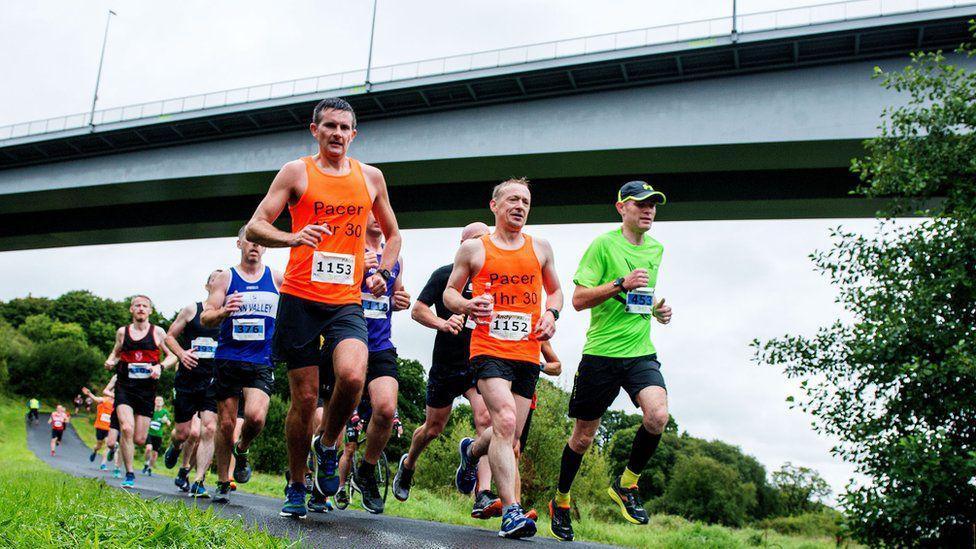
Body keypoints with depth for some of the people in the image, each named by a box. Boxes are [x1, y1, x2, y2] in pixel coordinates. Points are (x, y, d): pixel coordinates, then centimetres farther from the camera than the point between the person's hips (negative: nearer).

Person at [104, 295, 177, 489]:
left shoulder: (157, 332, 3)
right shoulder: (122, 332, 8)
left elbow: (172, 356, 5)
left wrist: (160, 366, -14)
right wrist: (110, 361, 1)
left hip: (147, 388, 0)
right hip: (125, 386, 0)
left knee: (139, 439, 1)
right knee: (126, 429, -19)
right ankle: (129, 475, -6)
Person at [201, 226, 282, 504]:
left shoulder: (278, 278, 8)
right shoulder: (225, 278, 6)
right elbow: (205, 318, 1)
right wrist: (223, 311, -21)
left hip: (262, 363, 0)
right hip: (227, 360, 0)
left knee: (255, 416, -21)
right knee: (226, 423, 4)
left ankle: (241, 450, 12)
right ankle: (223, 484, 20)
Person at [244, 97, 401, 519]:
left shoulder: (370, 177, 12)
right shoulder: (297, 172, 4)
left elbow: (393, 234, 25)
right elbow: (254, 227, -2)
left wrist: (383, 272, 8)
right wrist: (292, 238, -22)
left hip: (347, 301, 2)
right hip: (300, 298, -1)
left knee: (352, 376, -24)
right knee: (304, 398, 1)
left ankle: (327, 445, 5)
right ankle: (296, 487, 21)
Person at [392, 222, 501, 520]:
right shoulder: (445, 274, -1)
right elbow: (418, 310, -4)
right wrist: (443, 322, -22)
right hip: (446, 364, -1)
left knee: (486, 418, -21)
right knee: (433, 427, 12)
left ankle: (483, 497, -27)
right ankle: (408, 464, 44)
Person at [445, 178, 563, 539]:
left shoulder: (540, 248, 14)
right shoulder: (473, 249, 5)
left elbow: (554, 290, 25)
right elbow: (449, 292, 12)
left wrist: (551, 314, 4)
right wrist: (467, 305, -11)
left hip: (528, 353, 4)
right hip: (489, 349, -4)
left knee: (509, 437, 9)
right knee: (505, 421, -23)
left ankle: (472, 451, 44)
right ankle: (511, 511, -20)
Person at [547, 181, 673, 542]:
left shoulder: (656, 249, 13)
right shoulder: (603, 244, -6)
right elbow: (579, 299, -10)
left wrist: (657, 309, 8)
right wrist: (621, 283, -21)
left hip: (641, 352, 4)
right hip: (601, 352, -4)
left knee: (658, 416, -23)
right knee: (583, 436, 6)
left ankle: (626, 484, 2)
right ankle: (560, 501, 30)